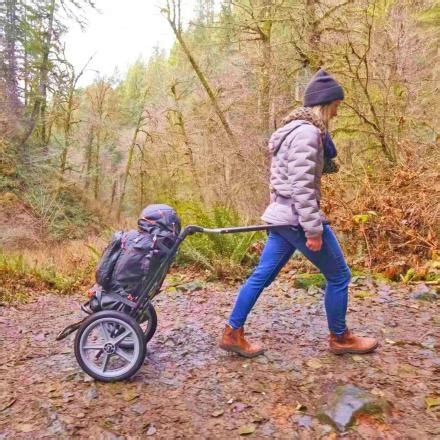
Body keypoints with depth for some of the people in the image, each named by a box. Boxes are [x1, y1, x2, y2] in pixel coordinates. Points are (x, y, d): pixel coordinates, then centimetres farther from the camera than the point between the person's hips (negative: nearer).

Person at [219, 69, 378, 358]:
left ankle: (233, 333, 20)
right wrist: (313, 229, -21)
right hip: (298, 218, -10)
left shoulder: (293, 129, 15)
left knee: (262, 275, 12)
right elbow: (302, 186, -23)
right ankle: (340, 338, 25)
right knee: (339, 276, 7)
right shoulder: (307, 132, -17)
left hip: (284, 217, 10)